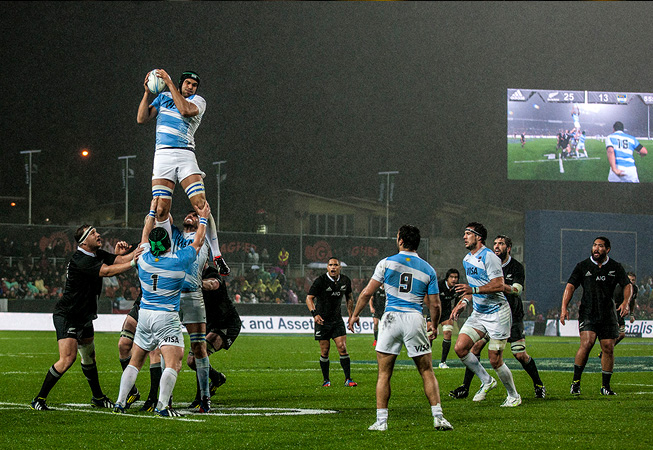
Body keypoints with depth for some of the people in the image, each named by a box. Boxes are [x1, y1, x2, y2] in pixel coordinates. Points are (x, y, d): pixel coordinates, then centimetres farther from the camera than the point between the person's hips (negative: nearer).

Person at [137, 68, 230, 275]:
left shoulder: (198, 101, 8)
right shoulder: (163, 97, 17)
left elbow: (185, 110, -14)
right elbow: (142, 118, 10)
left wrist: (169, 82, -11)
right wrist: (147, 92, 1)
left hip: (185, 156, -2)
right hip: (162, 156, 2)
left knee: (201, 206, -14)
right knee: (160, 210, -8)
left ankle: (217, 258, -11)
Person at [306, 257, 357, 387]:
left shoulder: (345, 280, 3)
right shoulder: (320, 281, -11)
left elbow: (349, 297, 19)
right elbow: (309, 298, -13)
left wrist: (351, 315, 15)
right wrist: (314, 313, -28)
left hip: (337, 320, 3)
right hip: (322, 320, -3)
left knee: (342, 348, -7)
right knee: (325, 351, -1)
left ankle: (348, 379, -2)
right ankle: (326, 380, 13)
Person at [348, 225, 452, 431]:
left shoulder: (386, 263, 2)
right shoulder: (428, 269, 7)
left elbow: (367, 293, 2)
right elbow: (435, 304, 7)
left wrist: (355, 314, 16)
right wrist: (434, 327, 23)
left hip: (391, 317, -1)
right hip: (415, 320, 1)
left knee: (384, 373, 6)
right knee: (427, 372, 8)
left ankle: (381, 420, 2)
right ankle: (438, 417, -1)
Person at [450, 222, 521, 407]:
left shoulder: (489, 257, -16)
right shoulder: (467, 260, 12)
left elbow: (499, 285, -24)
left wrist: (473, 290, -30)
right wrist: (463, 302, 11)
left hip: (497, 313, -8)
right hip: (478, 313, 8)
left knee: (495, 360, -6)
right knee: (460, 348, -7)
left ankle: (513, 396, 14)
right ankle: (486, 381, 11)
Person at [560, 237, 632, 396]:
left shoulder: (615, 267, 8)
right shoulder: (583, 266, 4)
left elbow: (627, 285, 6)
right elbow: (570, 286, 0)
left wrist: (626, 302, -14)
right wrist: (564, 308, -13)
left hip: (608, 315, 2)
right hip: (588, 313, -2)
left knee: (608, 348, -1)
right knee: (587, 343, -20)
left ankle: (605, 386, 11)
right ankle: (576, 381, -10)